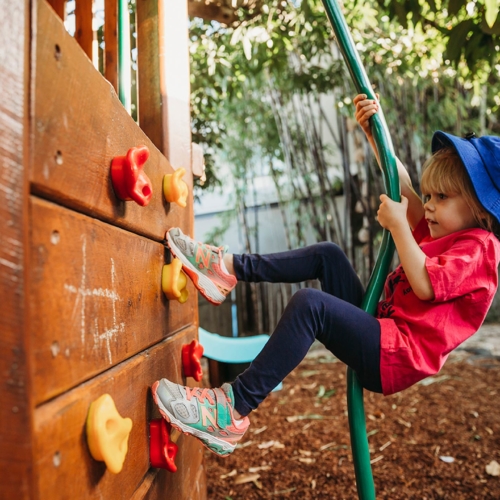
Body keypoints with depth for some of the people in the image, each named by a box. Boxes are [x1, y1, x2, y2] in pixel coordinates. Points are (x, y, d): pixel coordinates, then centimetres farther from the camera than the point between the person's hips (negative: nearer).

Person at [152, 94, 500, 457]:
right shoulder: (443, 233, 20)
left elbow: (425, 285, -23)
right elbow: (404, 192, 17)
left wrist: (398, 224, -16)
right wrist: (375, 131, 9)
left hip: (397, 356, -10)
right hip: (382, 330, 10)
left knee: (310, 303, -31)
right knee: (327, 255, 7)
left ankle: (234, 410, -27)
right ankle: (231, 269, -3)